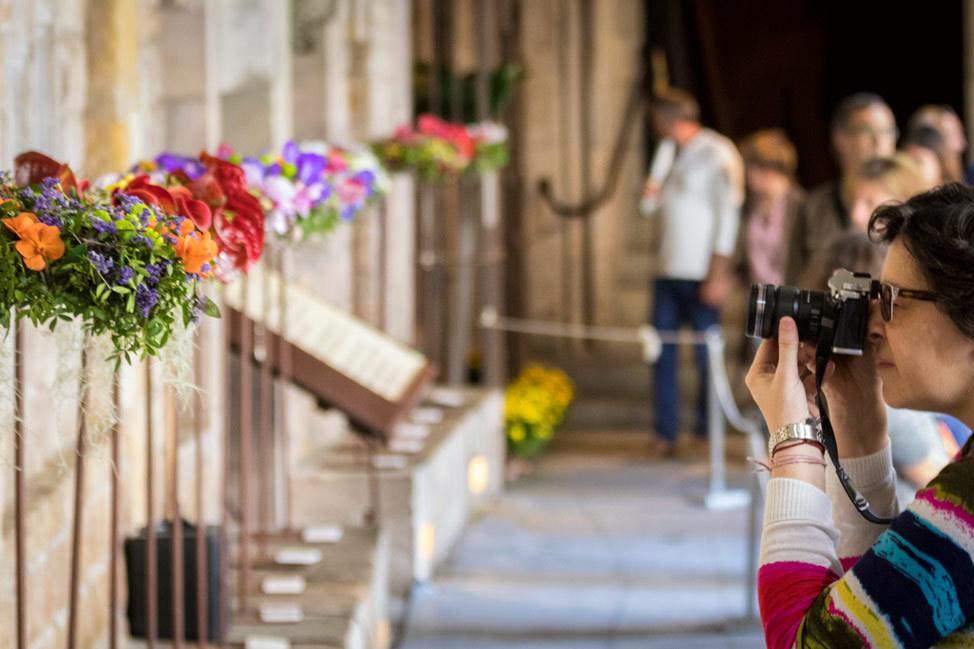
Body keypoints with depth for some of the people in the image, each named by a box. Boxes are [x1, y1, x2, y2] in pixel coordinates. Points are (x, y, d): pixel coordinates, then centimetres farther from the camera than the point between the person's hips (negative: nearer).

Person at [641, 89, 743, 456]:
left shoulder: (717, 154, -5)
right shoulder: (670, 156, 19)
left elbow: (728, 214, -10)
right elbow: (650, 207, 22)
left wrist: (718, 273, -16)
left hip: (701, 273, -7)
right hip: (669, 272, 7)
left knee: (707, 354, -3)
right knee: (662, 353, 1)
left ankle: (708, 434, 4)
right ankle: (665, 434, 5)